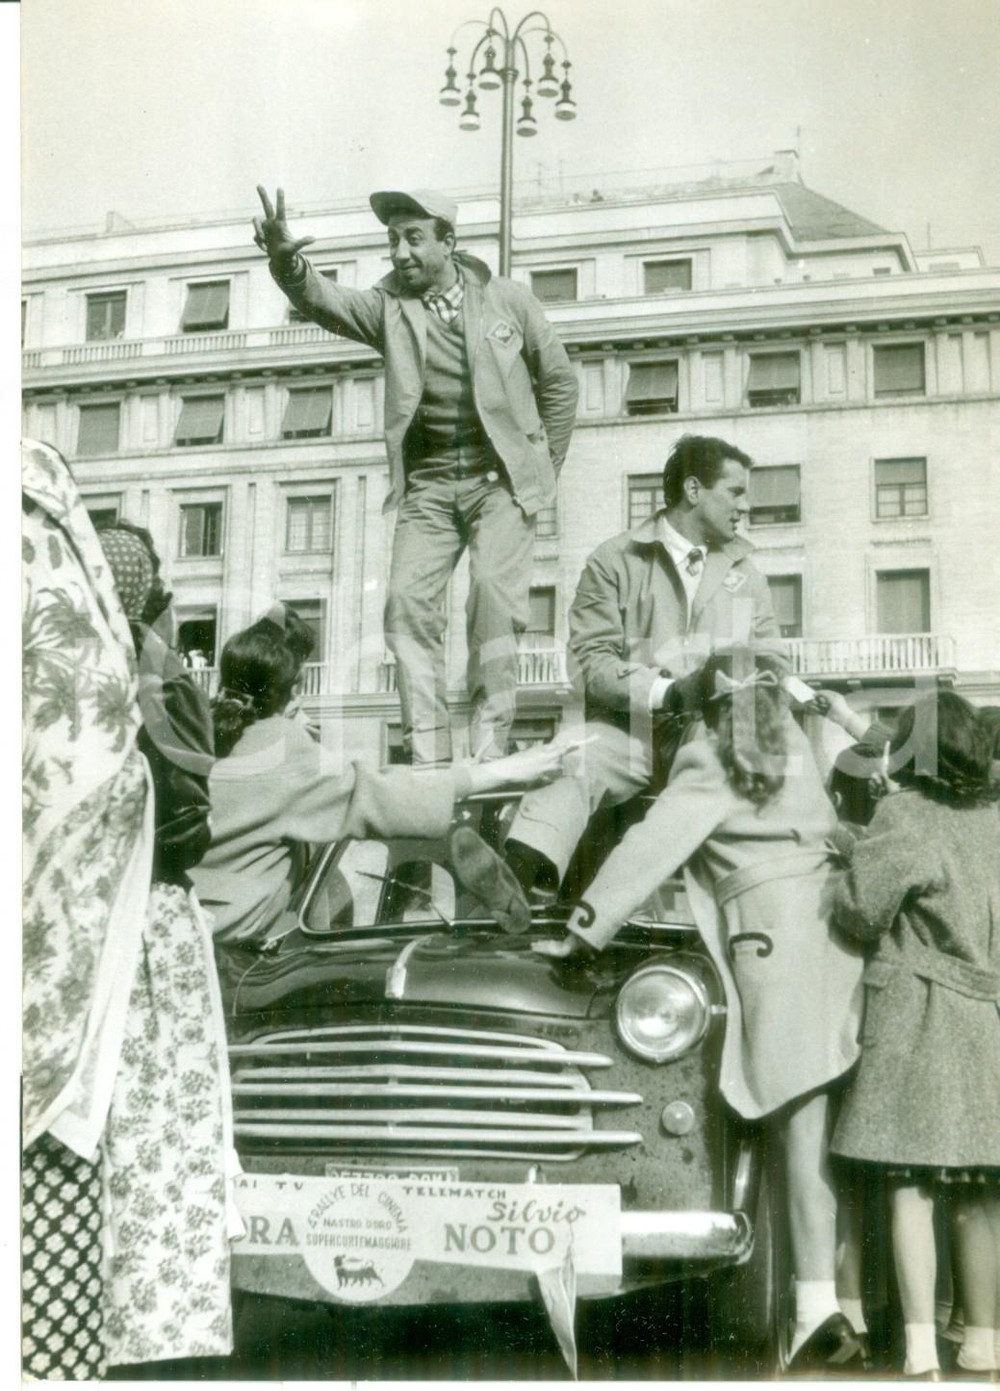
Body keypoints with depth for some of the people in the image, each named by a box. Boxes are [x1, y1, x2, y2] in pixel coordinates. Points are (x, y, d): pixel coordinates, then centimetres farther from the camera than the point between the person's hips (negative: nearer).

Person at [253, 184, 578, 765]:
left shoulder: (508, 299, 1)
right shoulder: (388, 306, 3)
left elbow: (559, 381, 10)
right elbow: (322, 300, -17)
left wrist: (544, 468, 8)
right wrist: (287, 260, -38)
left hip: (501, 477, -2)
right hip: (428, 484, 2)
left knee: (495, 592, -20)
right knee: (409, 599, -12)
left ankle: (490, 750, -14)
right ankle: (427, 755, -9)